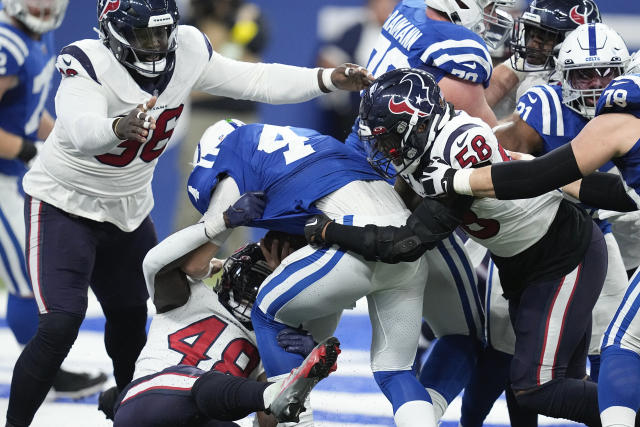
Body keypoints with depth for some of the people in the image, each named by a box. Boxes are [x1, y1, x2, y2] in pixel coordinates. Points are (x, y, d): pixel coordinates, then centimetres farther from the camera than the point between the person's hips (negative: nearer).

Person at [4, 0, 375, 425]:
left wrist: (329, 79, -16)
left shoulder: (187, 51, -11)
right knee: (61, 324, -19)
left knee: (133, 316, 17)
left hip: (128, 209, 6)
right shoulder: (87, 62, -29)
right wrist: (120, 127, -67)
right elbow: (81, 131, -45)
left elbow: (256, 81, -6)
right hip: (65, 205, -6)